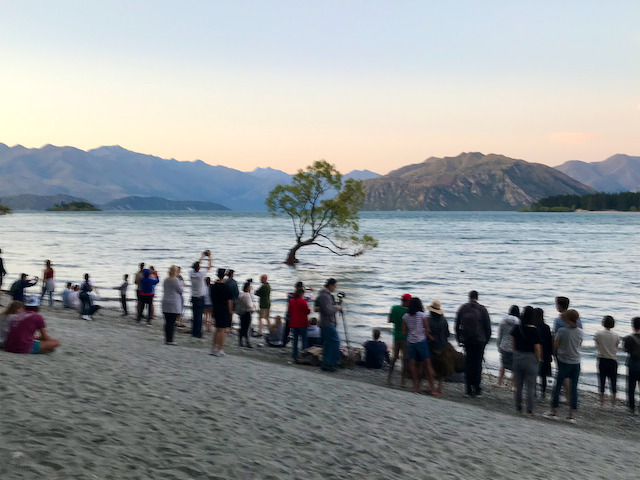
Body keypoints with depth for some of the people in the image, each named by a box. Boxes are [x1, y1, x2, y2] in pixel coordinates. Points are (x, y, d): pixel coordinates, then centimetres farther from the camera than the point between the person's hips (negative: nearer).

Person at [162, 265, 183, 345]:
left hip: (165, 304, 7)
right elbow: (180, 290, -7)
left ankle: (166, 339, 10)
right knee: (172, 323, -4)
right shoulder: (175, 280, -12)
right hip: (174, 304, -7)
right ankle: (169, 340, -5)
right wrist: (182, 284, 13)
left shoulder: (166, 280, 11)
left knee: (167, 322, 9)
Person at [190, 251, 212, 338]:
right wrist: (209, 257, 9)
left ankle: (193, 332, 15)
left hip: (193, 297, 5)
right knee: (199, 316, -2)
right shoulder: (201, 274, -15)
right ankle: (198, 333, 0)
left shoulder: (192, 273, -2)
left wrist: (202, 256, 25)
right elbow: (209, 266, -4)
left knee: (195, 315, 12)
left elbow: (196, 265, 16)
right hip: (200, 298, -5)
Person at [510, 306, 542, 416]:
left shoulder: (516, 327, -4)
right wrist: (538, 359, 1)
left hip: (517, 357, 4)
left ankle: (518, 408, 22)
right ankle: (529, 411, 8)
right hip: (530, 358, -4)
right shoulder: (534, 330, -16)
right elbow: (537, 347, -13)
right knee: (530, 386, 6)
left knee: (518, 385, 15)